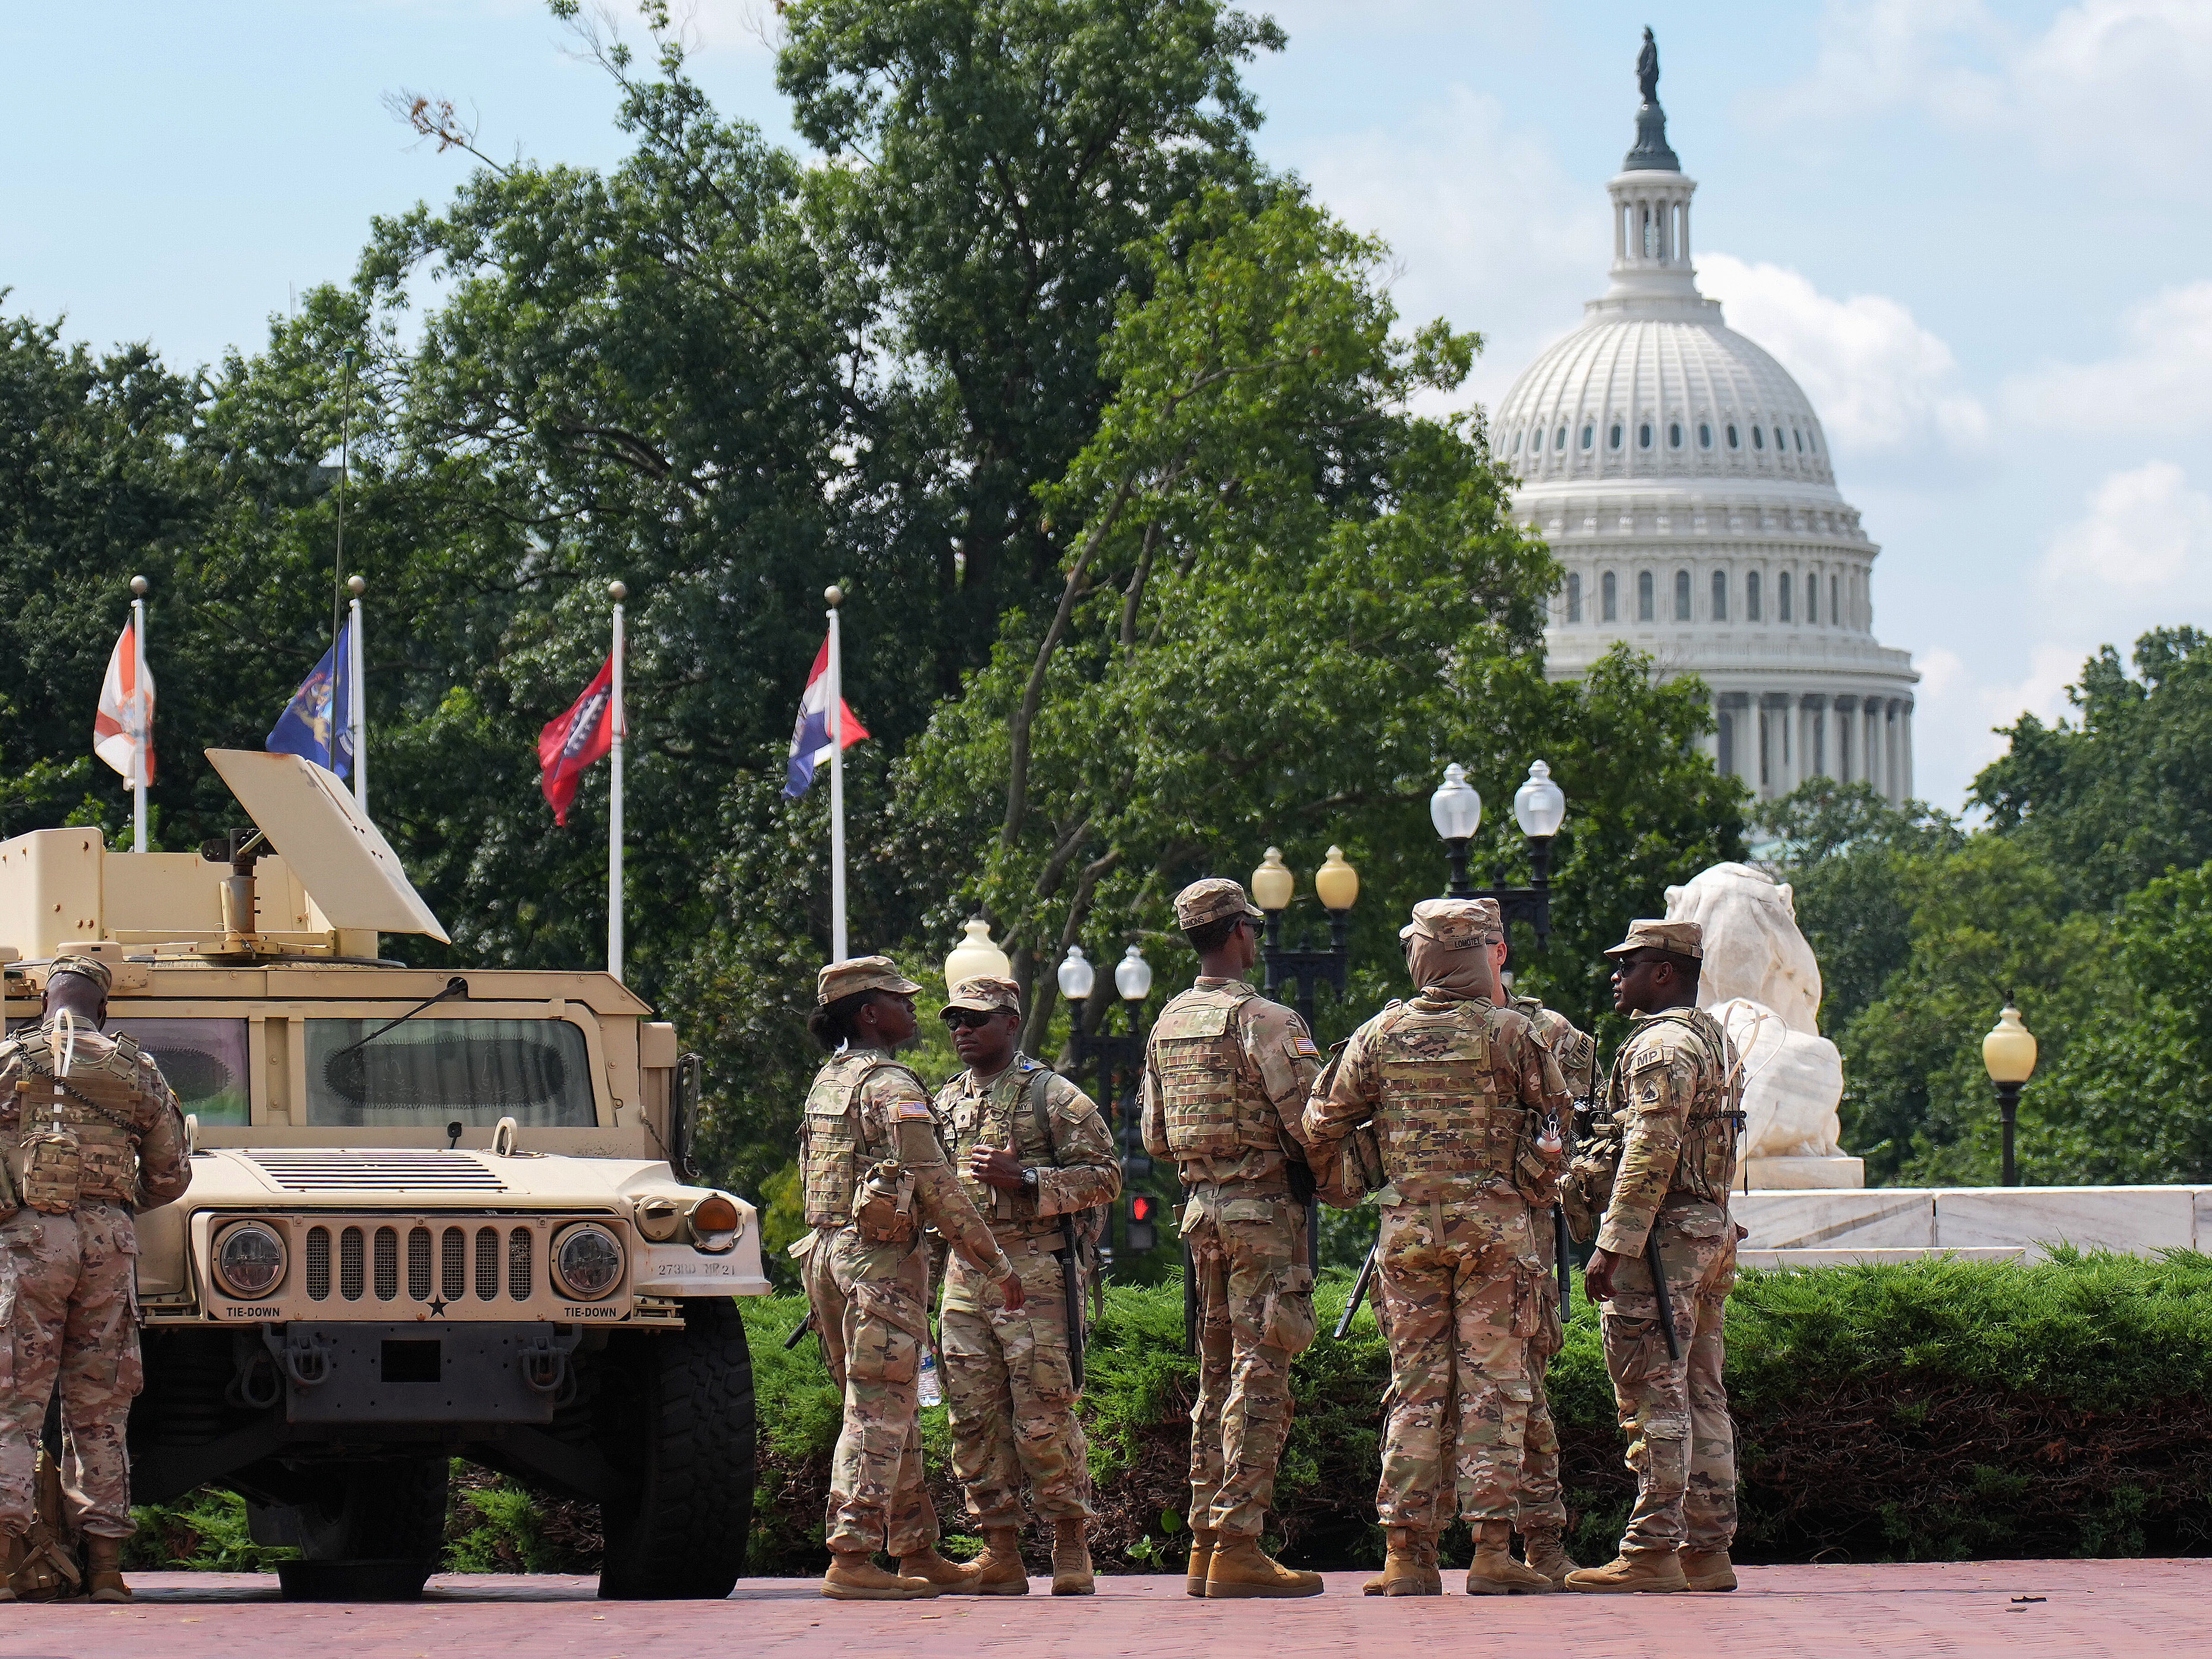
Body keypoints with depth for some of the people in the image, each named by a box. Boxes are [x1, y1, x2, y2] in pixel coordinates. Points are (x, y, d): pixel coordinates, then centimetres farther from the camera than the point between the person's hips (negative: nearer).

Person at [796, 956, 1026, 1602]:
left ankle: (918, 1554, 18)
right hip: (880, 1258, -9)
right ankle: (850, 1561, -13)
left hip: (826, 1252, 9)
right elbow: (937, 1187, -15)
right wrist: (997, 1265, -10)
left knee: (894, 1412, 14)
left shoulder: (827, 1082, 16)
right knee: (878, 1411, -9)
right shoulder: (889, 1085, -11)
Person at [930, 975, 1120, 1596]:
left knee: (1044, 1416, -8)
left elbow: (1104, 1175, -6)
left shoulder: (1052, 1096, -1)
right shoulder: (946, 1102, 18)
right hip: (965, 1273, 6)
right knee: (974, 1416, 3)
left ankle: (1071, 1546, 1)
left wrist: (1023, 1179, -16)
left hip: (1037, 1271, -6)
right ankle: (1000, 1552, 7)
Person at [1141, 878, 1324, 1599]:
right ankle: (1237, 1546, -11)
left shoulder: (1167, 1023, 11)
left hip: (1200, 1209, 8)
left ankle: (1205, 1541, 14)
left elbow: (1155, 1137, 16)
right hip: (1263, 1209, -8)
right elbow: (1310, 1124, -16)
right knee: (1260, 1376, -7)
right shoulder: (1265, 1021, -13)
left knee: (1217, 1374, 13)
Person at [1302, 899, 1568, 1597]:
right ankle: (1492, 1550, -7)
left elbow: (1322, 1123, 8)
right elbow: (1553, 1118, 1)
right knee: (1492, 1384, -1)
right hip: (1495, 1224, -3)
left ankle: (1409, 1552, 3)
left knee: (1417, 1389, 7)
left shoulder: (1380, 1036, 2)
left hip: (1407, 1225, 3)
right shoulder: (1510, 1033, -5)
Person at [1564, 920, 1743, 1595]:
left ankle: (1652, 1552, -11)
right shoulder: (1715, 1039, 19)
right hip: (1712, 1232, 10)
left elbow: (1650, 1153, -21)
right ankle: (1707, 1550, 10)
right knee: (1701, 1396, 10)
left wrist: (1612, 1246, -22)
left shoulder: (1662, 1045, -13)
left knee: (1653, 1397, -9)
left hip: (1660, 1236, -10)